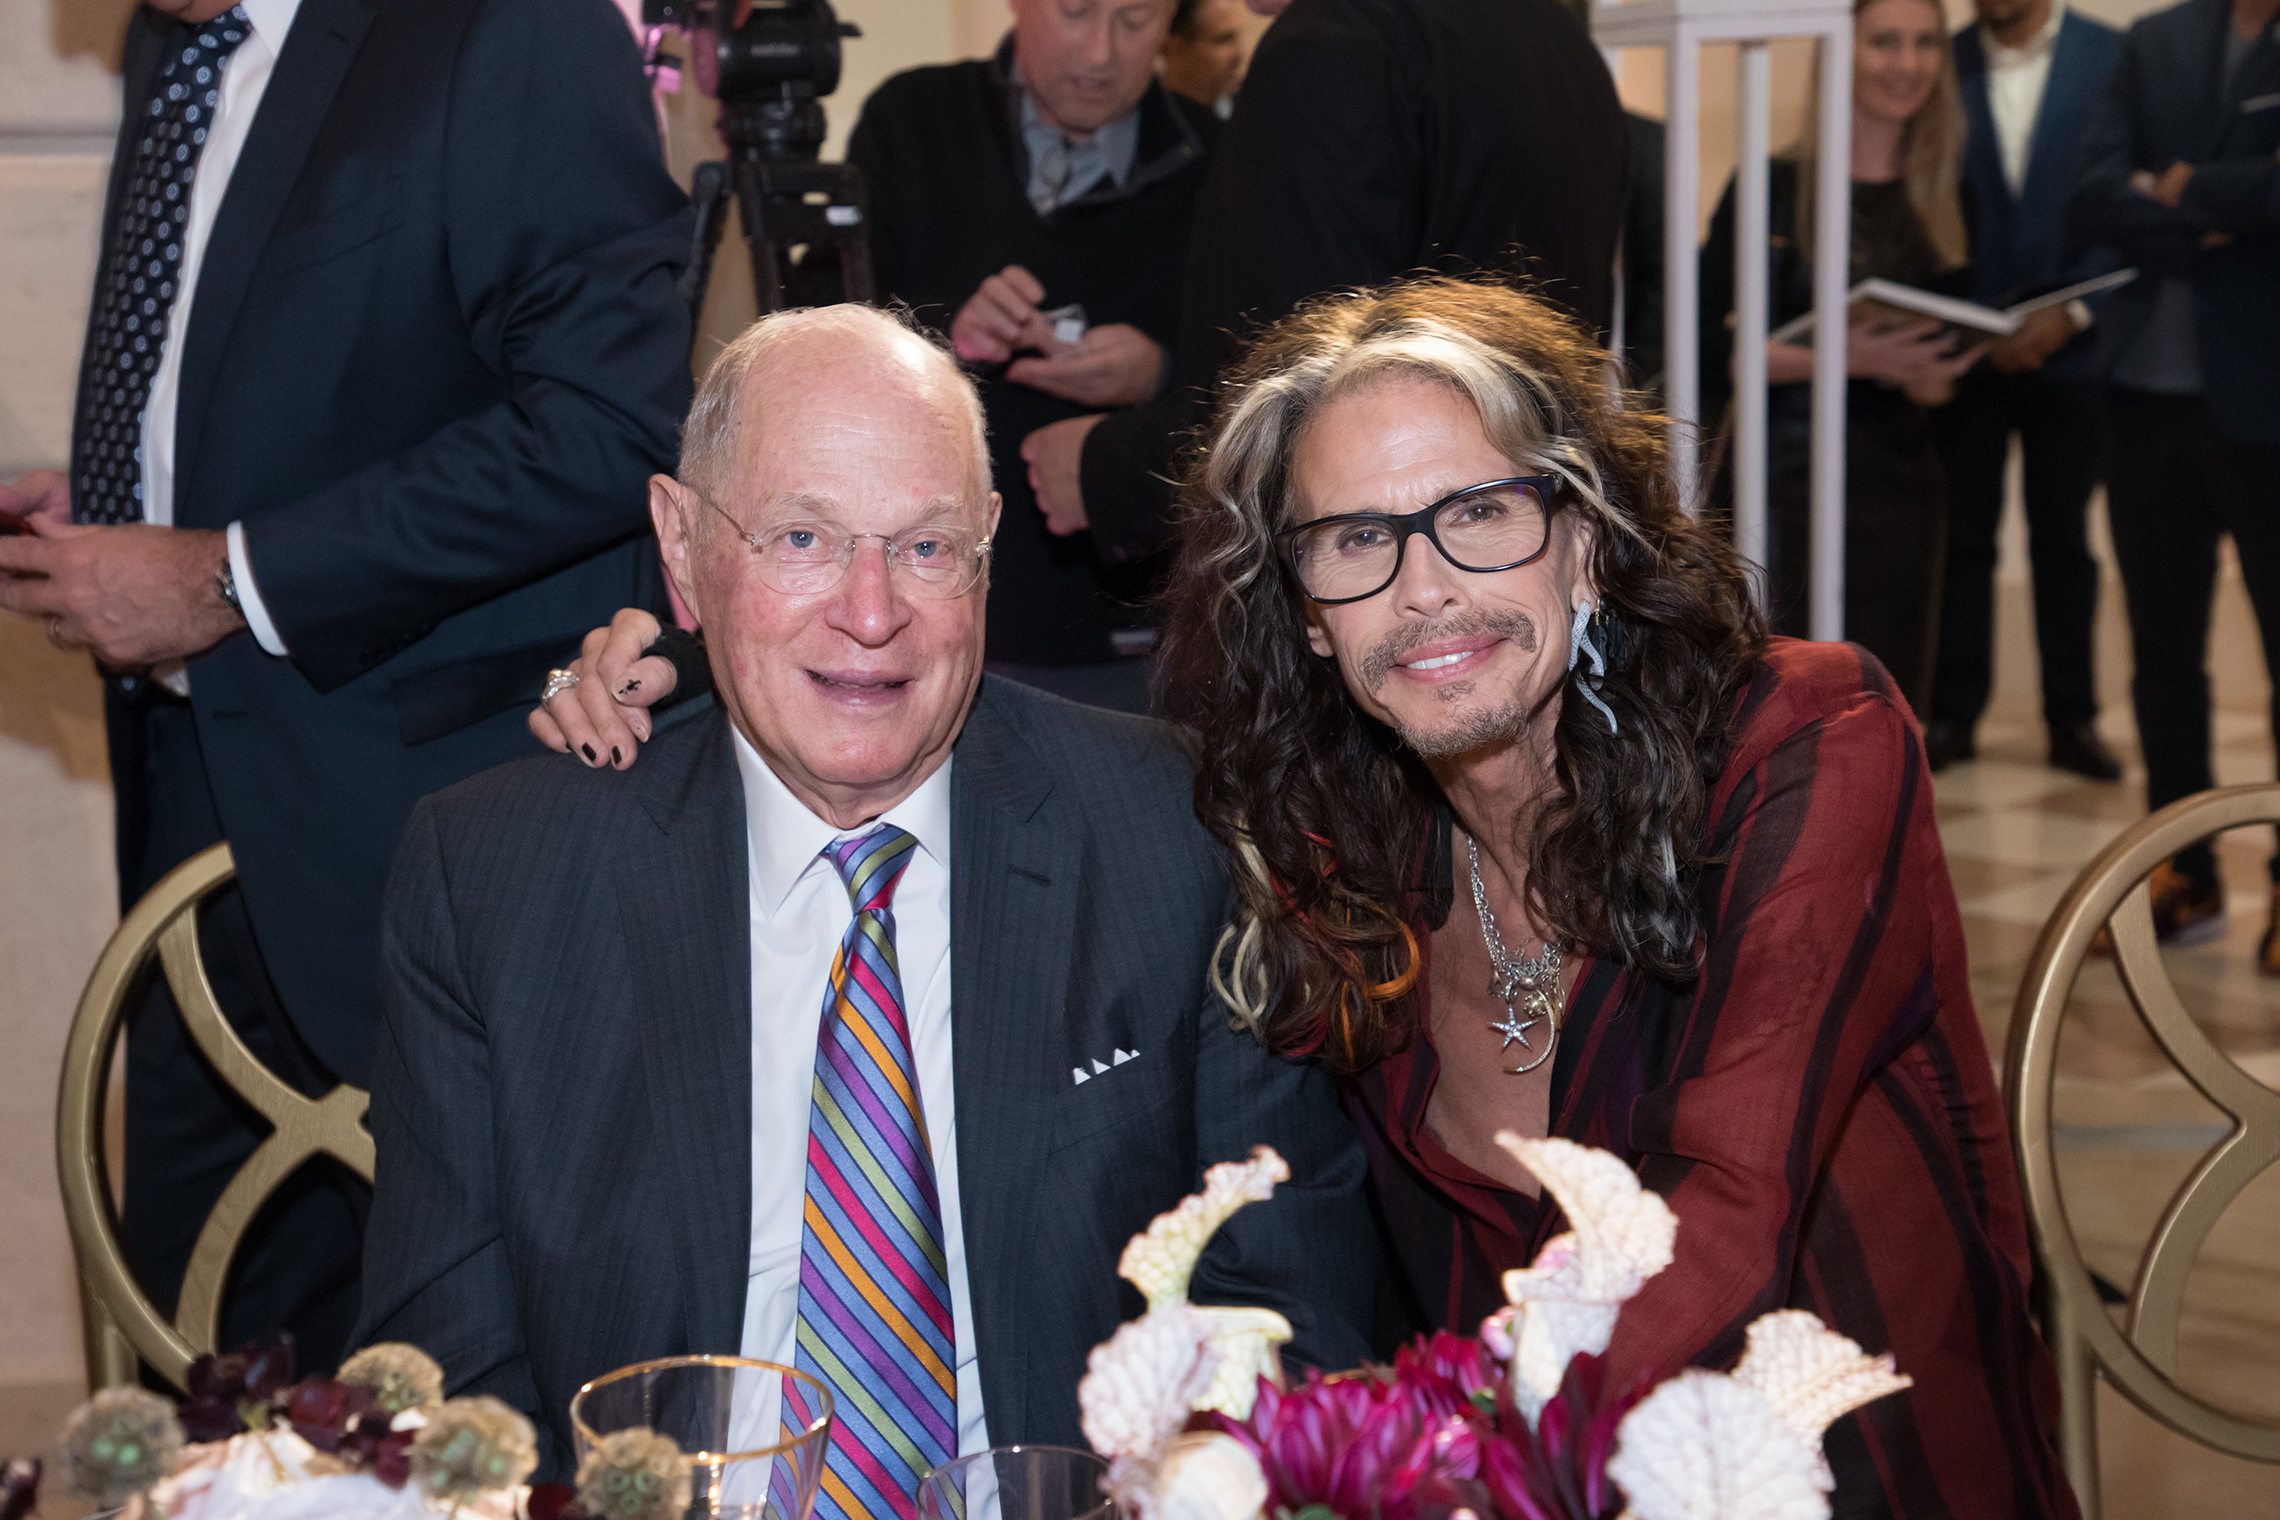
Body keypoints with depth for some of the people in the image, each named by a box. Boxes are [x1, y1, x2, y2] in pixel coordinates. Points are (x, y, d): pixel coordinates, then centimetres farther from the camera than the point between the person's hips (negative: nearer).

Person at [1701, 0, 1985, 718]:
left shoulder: (1942, 196, 13)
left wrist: (1938, 377, -3)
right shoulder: (1774, 186, -4)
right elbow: (1713, 349, -10)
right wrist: (1843, 356, -21)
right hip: (1791, 477, -5)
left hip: (1905, 478, 5)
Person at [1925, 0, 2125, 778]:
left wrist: (2071, 312, -12)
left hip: (2068, 344, -1)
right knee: (1962, 535, 4)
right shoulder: (1943, 65, 2)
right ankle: (1953, 713, 13)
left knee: (2063, 536, 8)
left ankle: (2072, 716, 16)